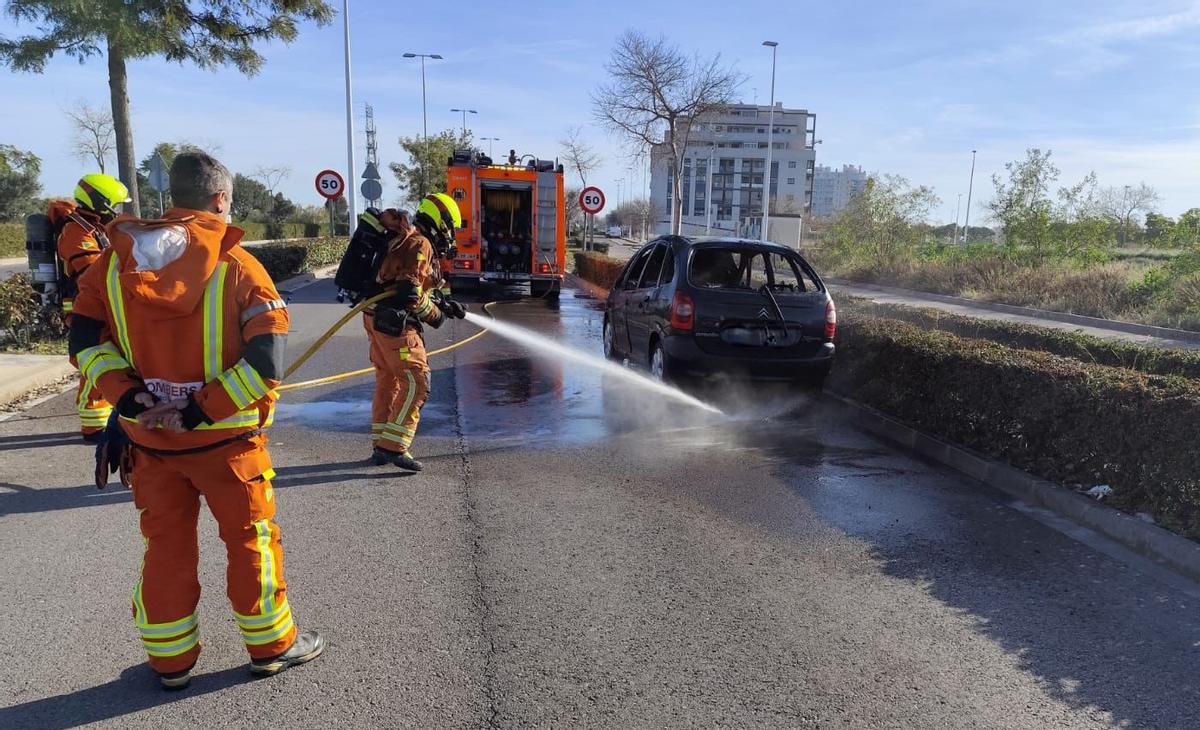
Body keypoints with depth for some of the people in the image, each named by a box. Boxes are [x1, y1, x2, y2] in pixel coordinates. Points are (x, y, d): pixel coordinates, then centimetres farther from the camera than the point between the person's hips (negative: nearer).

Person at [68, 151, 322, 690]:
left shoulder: (116, 259, 0)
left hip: (149, 438, 4)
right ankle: (271, 644, 28)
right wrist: (202, 410, -15)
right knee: (251, 539, 13)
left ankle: (170, 660, 32)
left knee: (165, 544, 18)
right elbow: (266, 362, -20)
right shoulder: (236, 265, -13)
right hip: (225, 439, -4)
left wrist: (126, 395, -7)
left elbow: (85, 339, -2)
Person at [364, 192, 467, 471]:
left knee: (387, 381, 16)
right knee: (416, 381, -8)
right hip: (394, 322, -11)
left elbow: (425, 287, 25)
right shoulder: (420, 244, -12)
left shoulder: (407, 240, 20)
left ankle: (380, 447, 23)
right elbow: (410, 293, -20)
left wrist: (448, 303, 18)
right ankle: (393, 446, -9)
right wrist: (436, 315, -7)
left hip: (378, 319, 11)